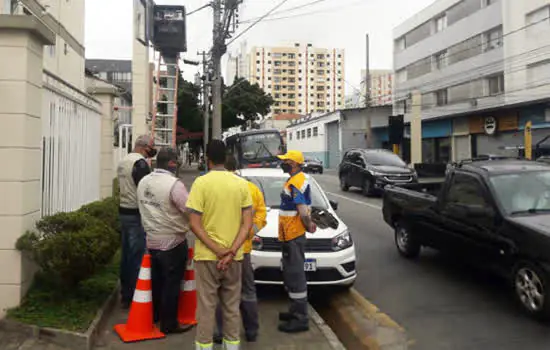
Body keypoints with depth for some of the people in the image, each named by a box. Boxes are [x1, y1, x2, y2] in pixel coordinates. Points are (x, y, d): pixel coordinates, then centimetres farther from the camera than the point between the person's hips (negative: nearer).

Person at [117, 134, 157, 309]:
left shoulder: (123, 161, 14)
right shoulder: (140, 163, -16)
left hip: (124, 211, 10)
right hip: (137, 214, -9)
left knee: (126, 254, 15)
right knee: (137, 257, -3)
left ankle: (125, 294, 24)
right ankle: (133, 297, 2)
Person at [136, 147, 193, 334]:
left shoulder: (143, 182, 3)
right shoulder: (174, 184, -22)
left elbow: (144, 208, 10)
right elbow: (191, 211, -22)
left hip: (152, 240, 8)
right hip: (172, 242, -7)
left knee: (156, 280, 21)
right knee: (171, 284, 4)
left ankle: (154, 315, 34)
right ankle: (169, 323, 14)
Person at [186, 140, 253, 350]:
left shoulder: (201, 183, -10)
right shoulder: (241, 184, 1)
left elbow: (194, 224, -15)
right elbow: (247, 223, -5)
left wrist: (218, 251, -14)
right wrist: (231, 252, -11)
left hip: (207, 256, -3)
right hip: (234, 258, 3)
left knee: (206, 307, 7)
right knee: (232, 307, 14)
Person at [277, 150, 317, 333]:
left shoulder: (295, 183, -18)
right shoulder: (296, 181, 15)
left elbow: (303, 212, -23)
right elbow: (304, 211, 21)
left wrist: (308, 226, -8)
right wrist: (309, 224, 11)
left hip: (294, 237, -11)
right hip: (290, 236, 11)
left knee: (296, 275, -5)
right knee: (291, 274, 19)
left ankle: (301, 319, 2)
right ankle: (296, 311, 32)